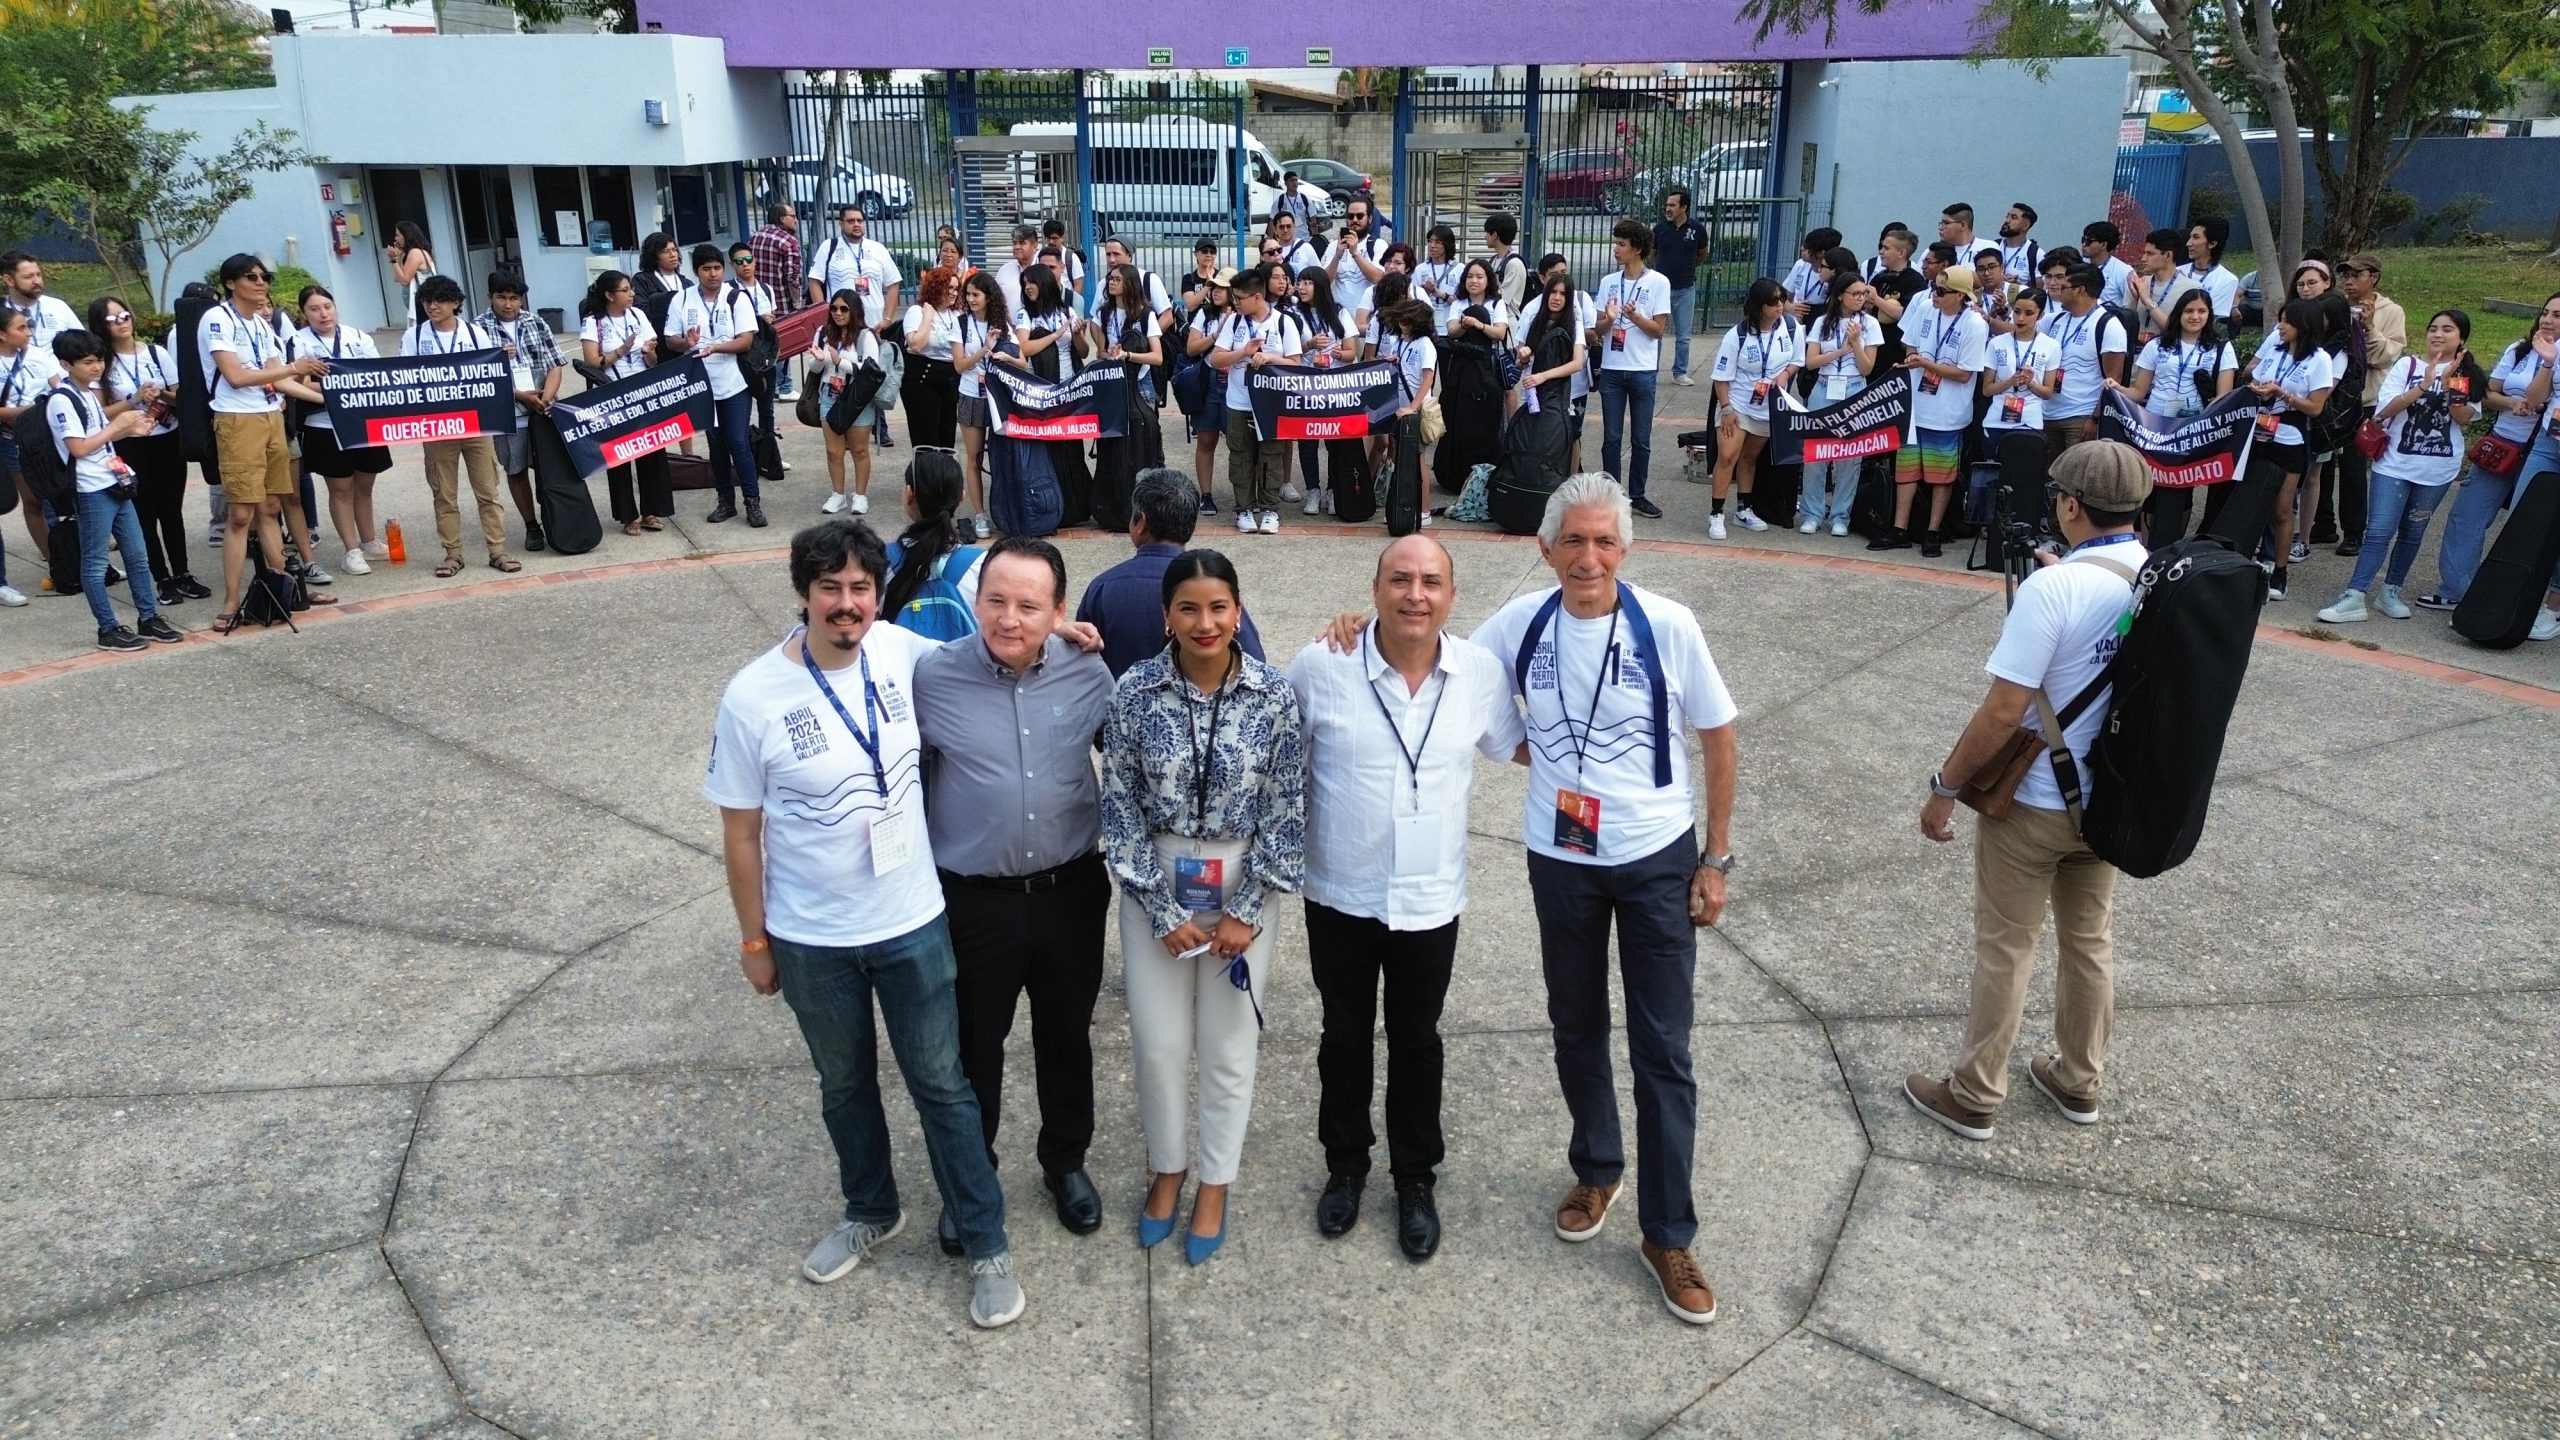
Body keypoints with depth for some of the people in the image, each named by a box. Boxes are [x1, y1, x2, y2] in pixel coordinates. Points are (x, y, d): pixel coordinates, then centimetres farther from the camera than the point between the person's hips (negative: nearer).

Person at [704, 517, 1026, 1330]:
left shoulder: (907, 655, -11)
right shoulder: (753, 698, -16)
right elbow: (741, 831, -6)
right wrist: (754, 940, -1)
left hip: (912, 923, 0)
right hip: (810, 940, 0)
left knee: (940, 1083, 11)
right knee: (844, 1084, 21)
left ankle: (986, 1246, 26)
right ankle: (871, 1212, 45)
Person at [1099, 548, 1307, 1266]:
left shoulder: (1274, 694, -10)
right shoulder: (1135, 691, -10)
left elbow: (1287, 810, -6)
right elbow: (1119, 808, -6)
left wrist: (1245, 911, -9)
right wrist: (1163, 912, -8)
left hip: (1242, 889, 0)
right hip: (1155, 887, 0)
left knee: (1229, 1048, 10)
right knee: (1158, 1044, 9)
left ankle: (1215, 1185, 32)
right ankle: (1167, 1168, 35)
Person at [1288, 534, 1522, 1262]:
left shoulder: (1482, 671, -9)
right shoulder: (1320, 666, -15)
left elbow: (1513, 746, 10)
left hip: (1430, 900, 1)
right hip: (1340, 896, -1)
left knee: (1417, 1042, 17)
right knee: (1344, 1036, 18)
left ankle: (1415, 1179, 37)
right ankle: (1345, 1164, 40)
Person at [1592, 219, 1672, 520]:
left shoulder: (1658, 282, -3)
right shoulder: (1608, 282, 6)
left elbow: (1659, 329, -5)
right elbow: (1597, 330, 5)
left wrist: (1635, 316, -22)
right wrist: (1609, 319, -17)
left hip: (1642, 370, -2)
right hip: (1611, 369, 2)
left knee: (1641, 439, 5)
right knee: (1611, 437, 5)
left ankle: (1637, 495, 14)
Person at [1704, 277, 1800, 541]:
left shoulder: (1792, 328, -8)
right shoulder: (1737, 335, -17)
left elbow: (1798, 360, 8)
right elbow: (1722, 376, -11)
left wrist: (1785, 374, -12)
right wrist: (1726, 409, -16)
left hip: (1770, 407, 4)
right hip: (1737, 405, -4)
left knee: (1750, 458, 16)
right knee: (1727, 456, -14)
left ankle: (1743, 510, 29)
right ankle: (1716, 515, -8)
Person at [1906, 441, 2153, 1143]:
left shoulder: (2054, 588, -25)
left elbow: (2003, 711, -25)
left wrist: (1945, 786, -14)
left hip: (2033, 802, -6)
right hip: (2108, 797, 7)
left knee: (2005, 950, 7)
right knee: (2090, 941, 21)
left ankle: (1973, 1097, 21)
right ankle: (2079, 1082, 37)